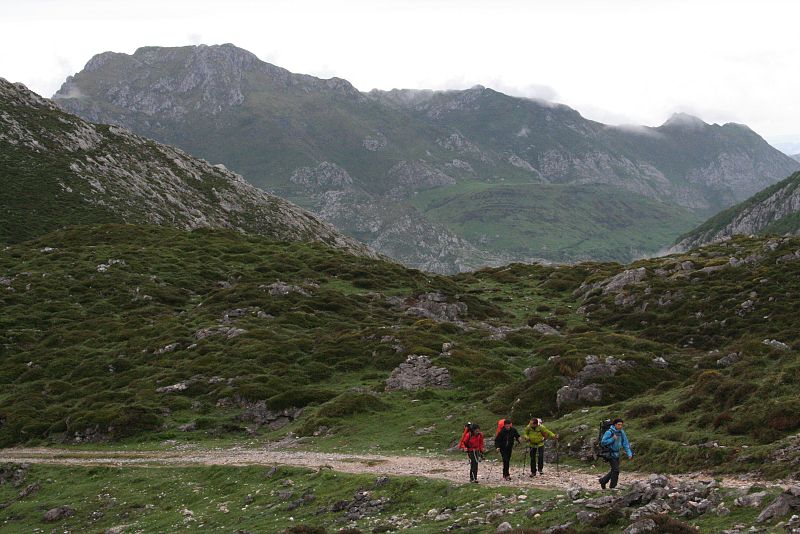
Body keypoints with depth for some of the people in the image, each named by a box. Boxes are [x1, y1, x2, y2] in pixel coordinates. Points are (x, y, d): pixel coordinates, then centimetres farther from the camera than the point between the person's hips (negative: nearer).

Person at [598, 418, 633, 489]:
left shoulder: (621, 432, 0)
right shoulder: (609, 432, -19)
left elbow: (625, 443, 2)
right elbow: (603, 442, -18)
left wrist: (629, 454, -7)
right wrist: (613, 439, -25)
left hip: (617, 453, 7)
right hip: (610, 453, -7)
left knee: (614, 470, 13)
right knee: (616, 470, -11)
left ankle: (603, 480, 32)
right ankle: (612, 487, 0)